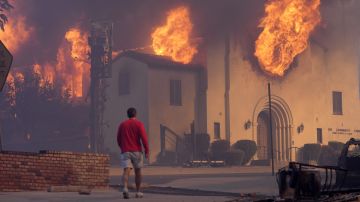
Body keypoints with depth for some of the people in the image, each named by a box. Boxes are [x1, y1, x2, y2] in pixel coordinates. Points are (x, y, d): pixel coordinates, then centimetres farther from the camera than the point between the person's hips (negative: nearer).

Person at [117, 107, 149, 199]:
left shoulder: (122, 125, 10)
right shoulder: (139, 124, -1)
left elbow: (118, 139, 13)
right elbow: (144, 137, -10)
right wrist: (147, 150, -7)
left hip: (125, 151, 1)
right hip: (136, 151, -1)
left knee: (126, 171, -10)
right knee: (138, 171, 12)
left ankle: (125, 188, -33)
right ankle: (138, 192, 17)